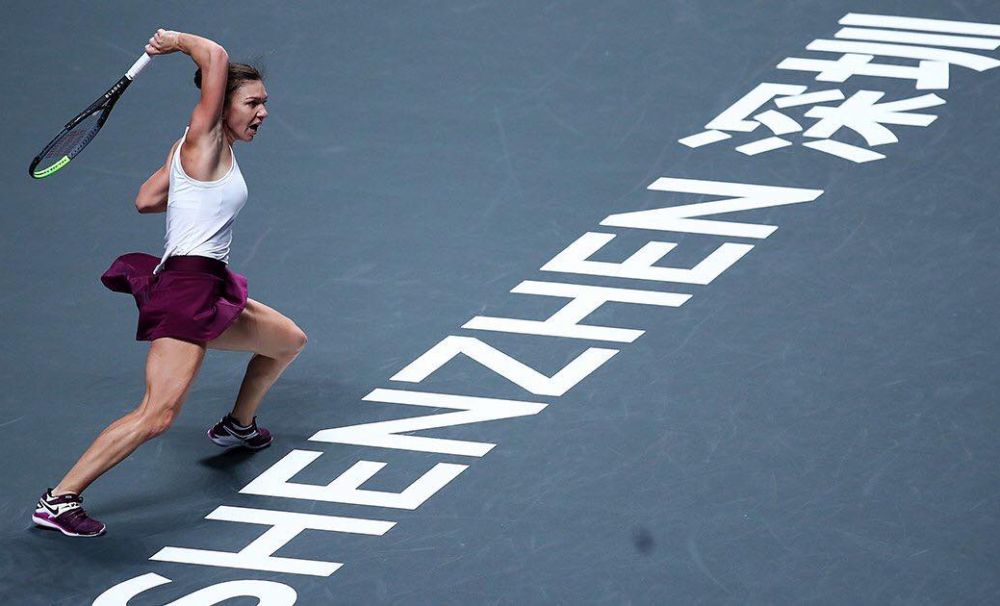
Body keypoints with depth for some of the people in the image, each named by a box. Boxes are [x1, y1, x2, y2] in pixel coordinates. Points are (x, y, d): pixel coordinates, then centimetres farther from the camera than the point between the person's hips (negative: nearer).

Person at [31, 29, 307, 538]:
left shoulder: (207, 150, 15)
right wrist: (178, 41, -5)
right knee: (157, 416, -20)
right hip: (185, 289, -10)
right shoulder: (205, 140, -10)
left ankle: (237, 425, 50)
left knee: (289, 340, 29)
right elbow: (216, 57, -21)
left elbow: (145, 200, 17)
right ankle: (58, 500, -18)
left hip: (209, 294, 10)